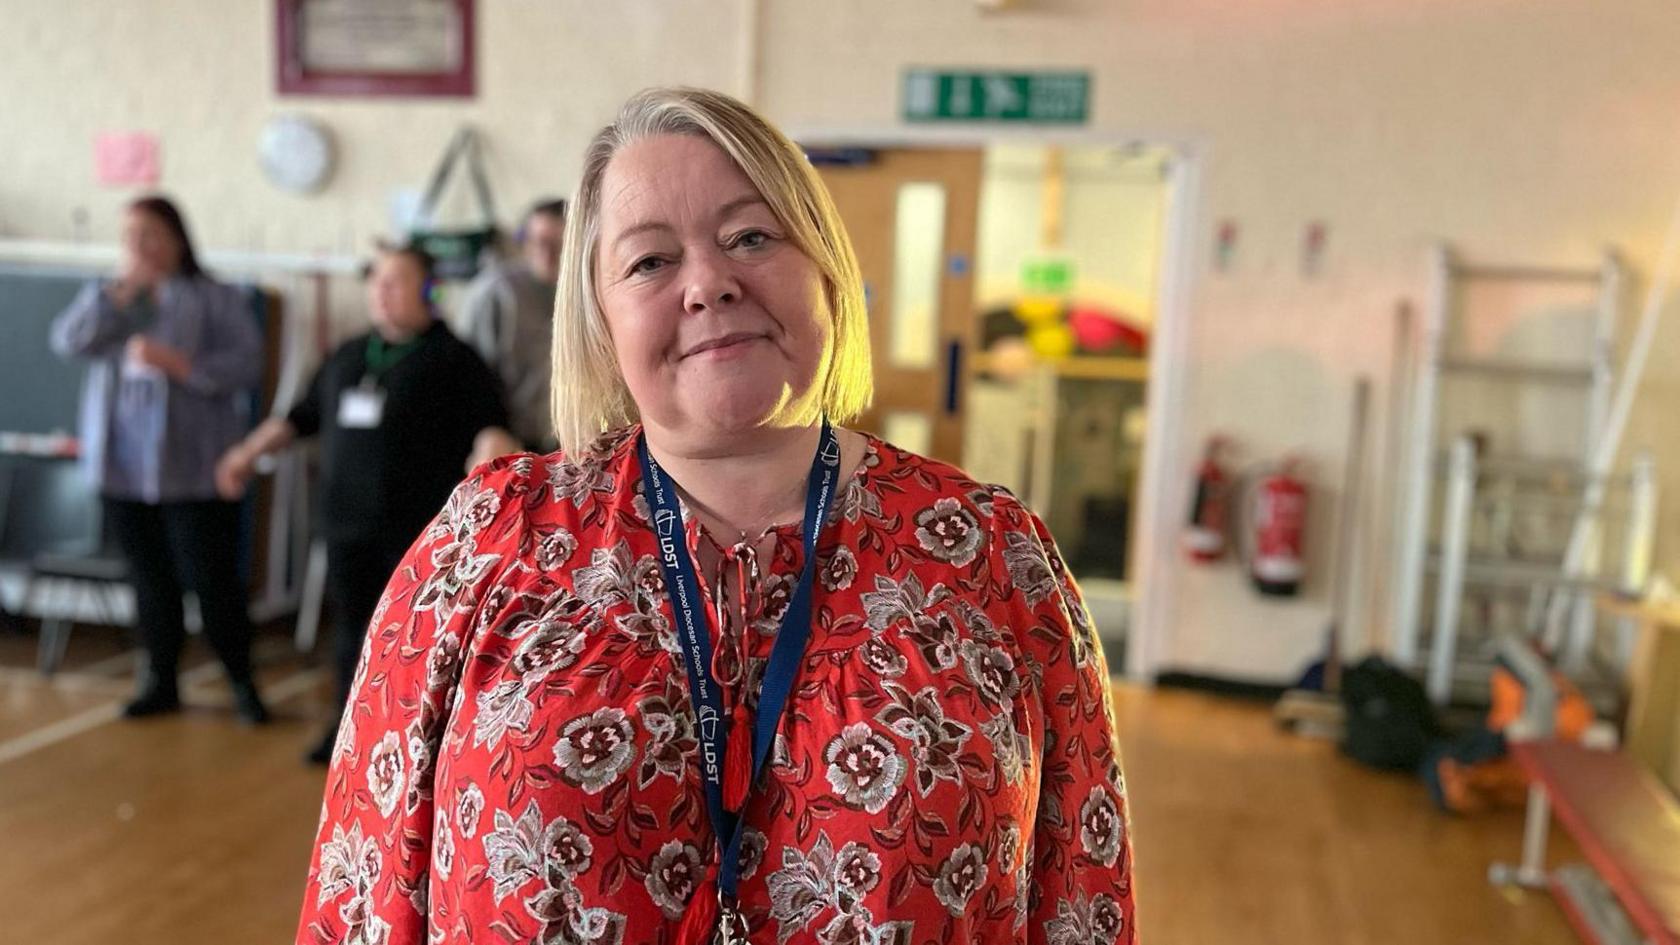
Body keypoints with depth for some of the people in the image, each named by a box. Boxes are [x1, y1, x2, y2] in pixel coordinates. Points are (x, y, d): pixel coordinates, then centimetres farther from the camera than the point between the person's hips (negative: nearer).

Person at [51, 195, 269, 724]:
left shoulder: (215, 298, -3)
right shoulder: (110, 296, 13)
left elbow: (246, 365, -11)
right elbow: (68, 342, -3)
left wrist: (176, 363, -21)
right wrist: (121, 291, -10)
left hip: (192, 467, -5)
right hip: (122, 465, 5)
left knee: (212, 579, -3)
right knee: (149, 578, 12)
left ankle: (242, 683, 12)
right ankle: (160, 681, 25)